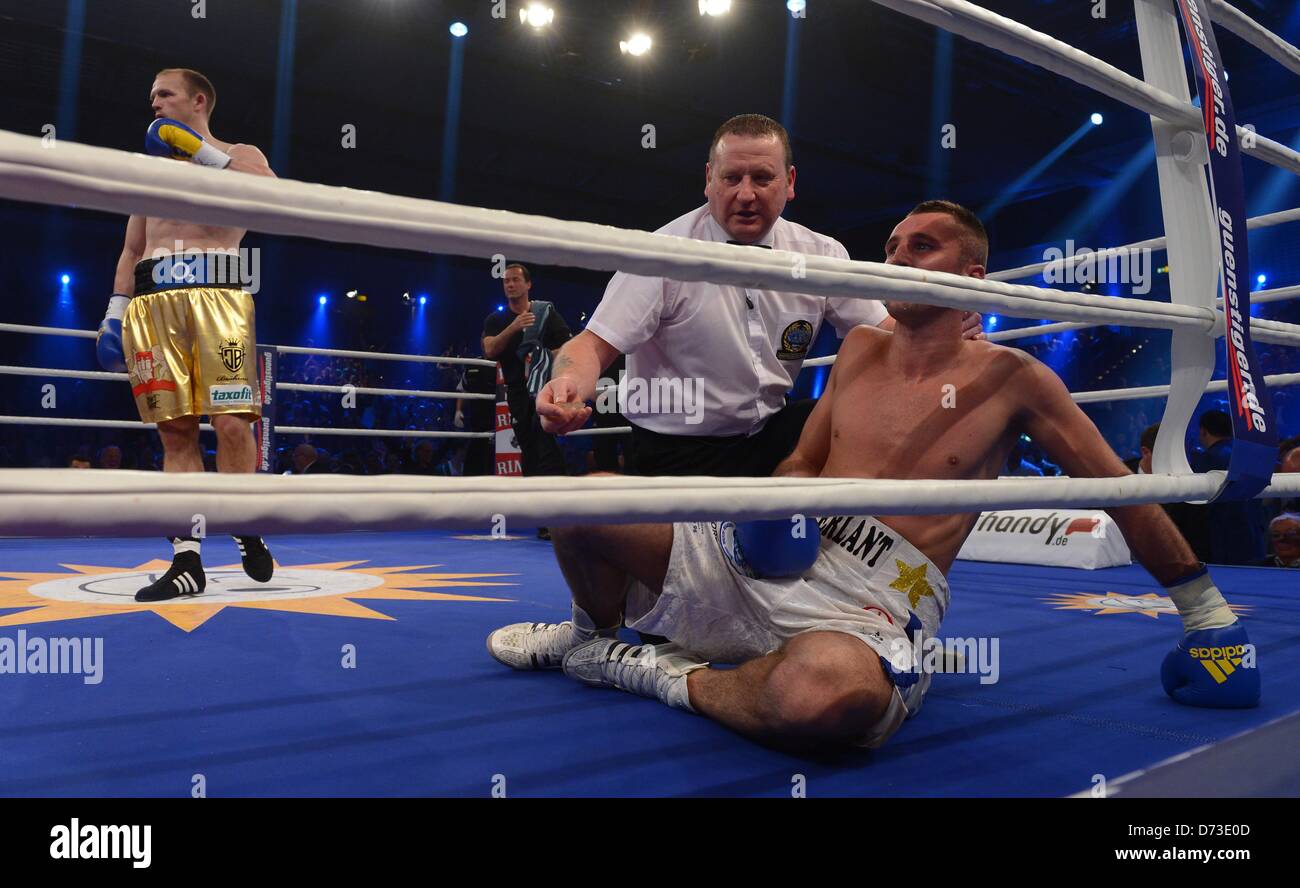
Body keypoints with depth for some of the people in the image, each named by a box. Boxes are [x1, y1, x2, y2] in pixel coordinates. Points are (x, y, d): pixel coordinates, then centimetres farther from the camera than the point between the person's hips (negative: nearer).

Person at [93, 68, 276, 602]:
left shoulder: (238, 154, 15)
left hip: (217, 293, -4)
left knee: (232, 422, -16)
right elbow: (131, 251, 26)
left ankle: (245, 528, 5)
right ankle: (187, 560, -2)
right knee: (176, 431, -2)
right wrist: (114, 313, 16)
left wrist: (203, 151, -8)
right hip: (153, 300, 5)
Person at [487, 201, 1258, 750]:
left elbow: (1121, 489, 10)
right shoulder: (862, 349, 15)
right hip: (772, 559, 4)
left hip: (872, 600, -4)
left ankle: (664, 674, -12)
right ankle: (596, 633, 19)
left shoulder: (1009, 378, 4)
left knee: (833, 693, -43)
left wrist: (1208, 614, 12)